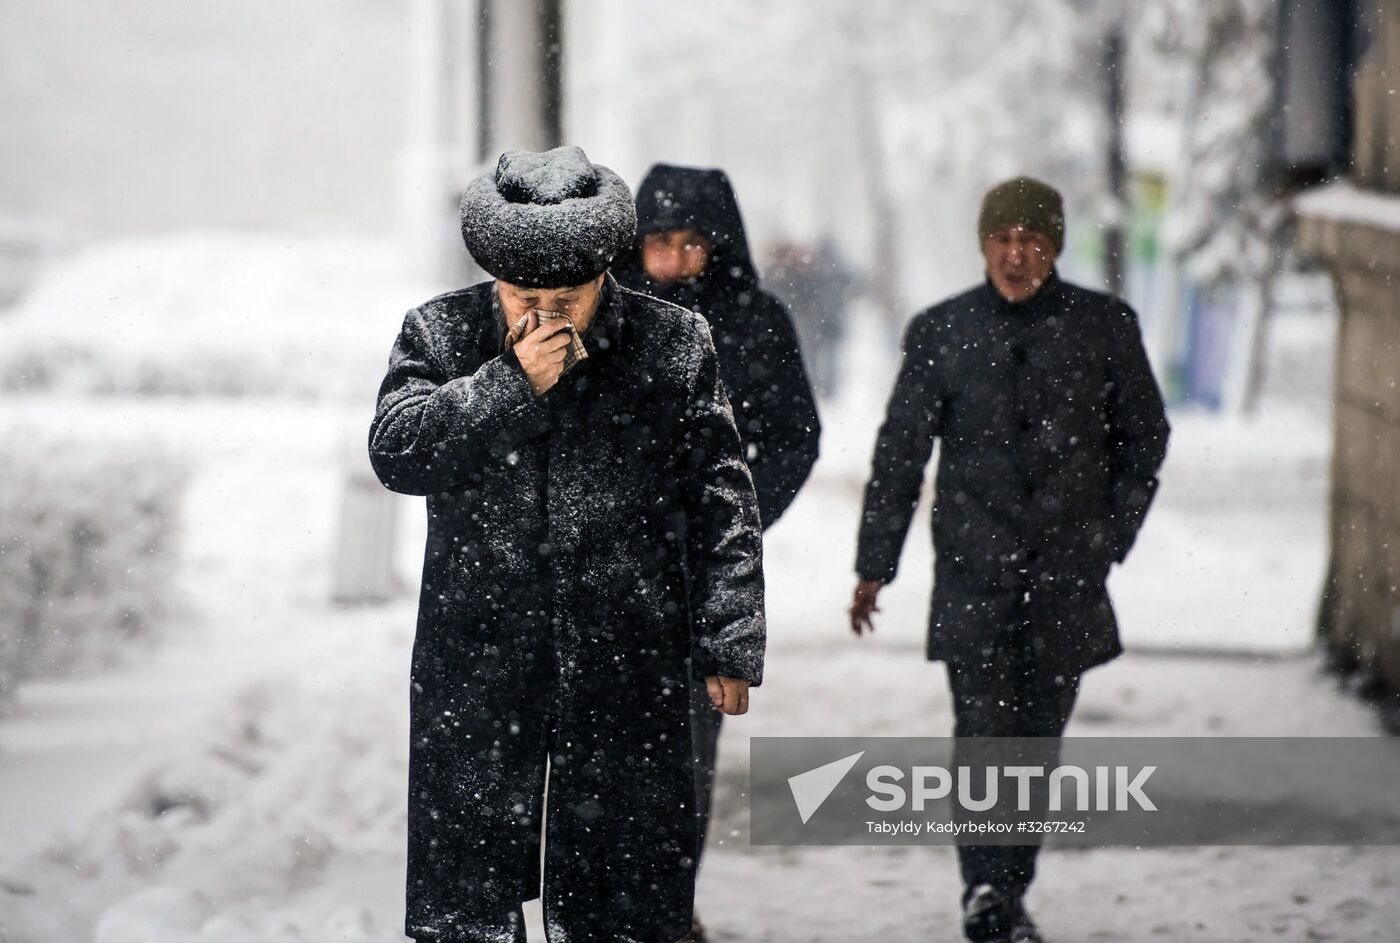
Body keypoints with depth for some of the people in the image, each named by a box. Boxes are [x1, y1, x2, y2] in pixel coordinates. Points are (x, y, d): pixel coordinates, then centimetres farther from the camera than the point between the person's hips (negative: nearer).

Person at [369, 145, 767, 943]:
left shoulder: (675, 345, 1)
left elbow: (721, 504, 4)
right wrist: (511, 383, -19)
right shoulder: (441, 335, 1)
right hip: (479, 661, 0)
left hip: (629, 669, 0)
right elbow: (395, 451, -11)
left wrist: (730, 645, 1)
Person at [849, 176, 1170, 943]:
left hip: (1068, 570, 1)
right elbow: (899, 451, 5)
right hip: (972, 569, -1)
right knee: (982, 728, -13)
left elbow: (1144, 436, 13)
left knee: (1038, 732, 5)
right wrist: (874, 565, 3)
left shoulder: (1106, 326, 3)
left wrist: (1112, 534, 6)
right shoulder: (939, 333, 2)